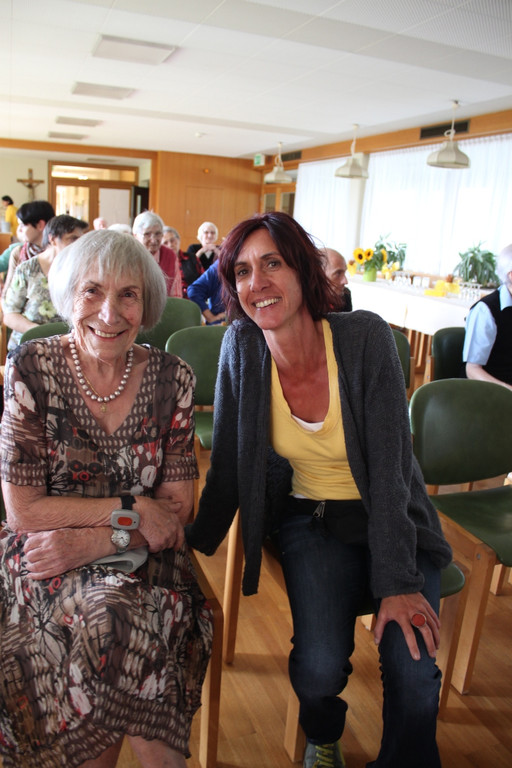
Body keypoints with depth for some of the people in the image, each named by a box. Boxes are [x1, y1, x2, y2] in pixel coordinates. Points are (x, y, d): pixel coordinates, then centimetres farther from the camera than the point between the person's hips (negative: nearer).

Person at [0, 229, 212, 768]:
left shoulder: (171, 379, -5)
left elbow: (175, 509, -2)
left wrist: (93, 542, -15)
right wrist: (129, 510, -14)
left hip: (143, 559, 1)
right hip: (44, 557, -1)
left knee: (116, 620, -28)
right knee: (106, 619, -28)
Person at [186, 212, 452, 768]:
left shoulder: (365, 337, -19)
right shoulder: (241, 347, -12)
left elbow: (389, 465, -18)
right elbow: (227, 464, -2)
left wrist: (398, 582, -19)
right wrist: (195, 545, -1)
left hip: (391, 520, -1)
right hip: (310, 522, 1)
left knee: (414, 676, -18)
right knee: (319, 668, -18)